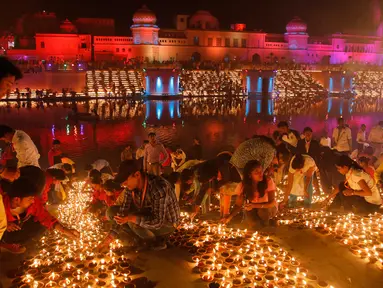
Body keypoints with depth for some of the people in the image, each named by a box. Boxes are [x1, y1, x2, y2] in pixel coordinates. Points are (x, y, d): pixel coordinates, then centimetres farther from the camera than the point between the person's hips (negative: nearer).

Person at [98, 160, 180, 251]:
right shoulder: (131, 186, -13)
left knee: (133, 222, -34)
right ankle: (141, 238, 4)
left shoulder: (159, 188, -35)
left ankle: (158, 241, -6)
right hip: (147, 216, 7)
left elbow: (157, 222, -37)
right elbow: (123, 211, -6)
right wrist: (111, 236, -13)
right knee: (112, 212, -5)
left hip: (167, 222, -7)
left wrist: (131, 218, -43)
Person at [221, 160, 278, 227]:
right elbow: (238, 205, -14)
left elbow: (272, 203, -27)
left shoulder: (268, 181, -26)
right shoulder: (243, 185, -19)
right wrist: (229, 217, -31)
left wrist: (254, 205, -41)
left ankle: (265, 225, 0)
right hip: (253, 209, 1)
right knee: (252, 221, -28)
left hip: (269, 208, -1)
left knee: (263, 210, -33)